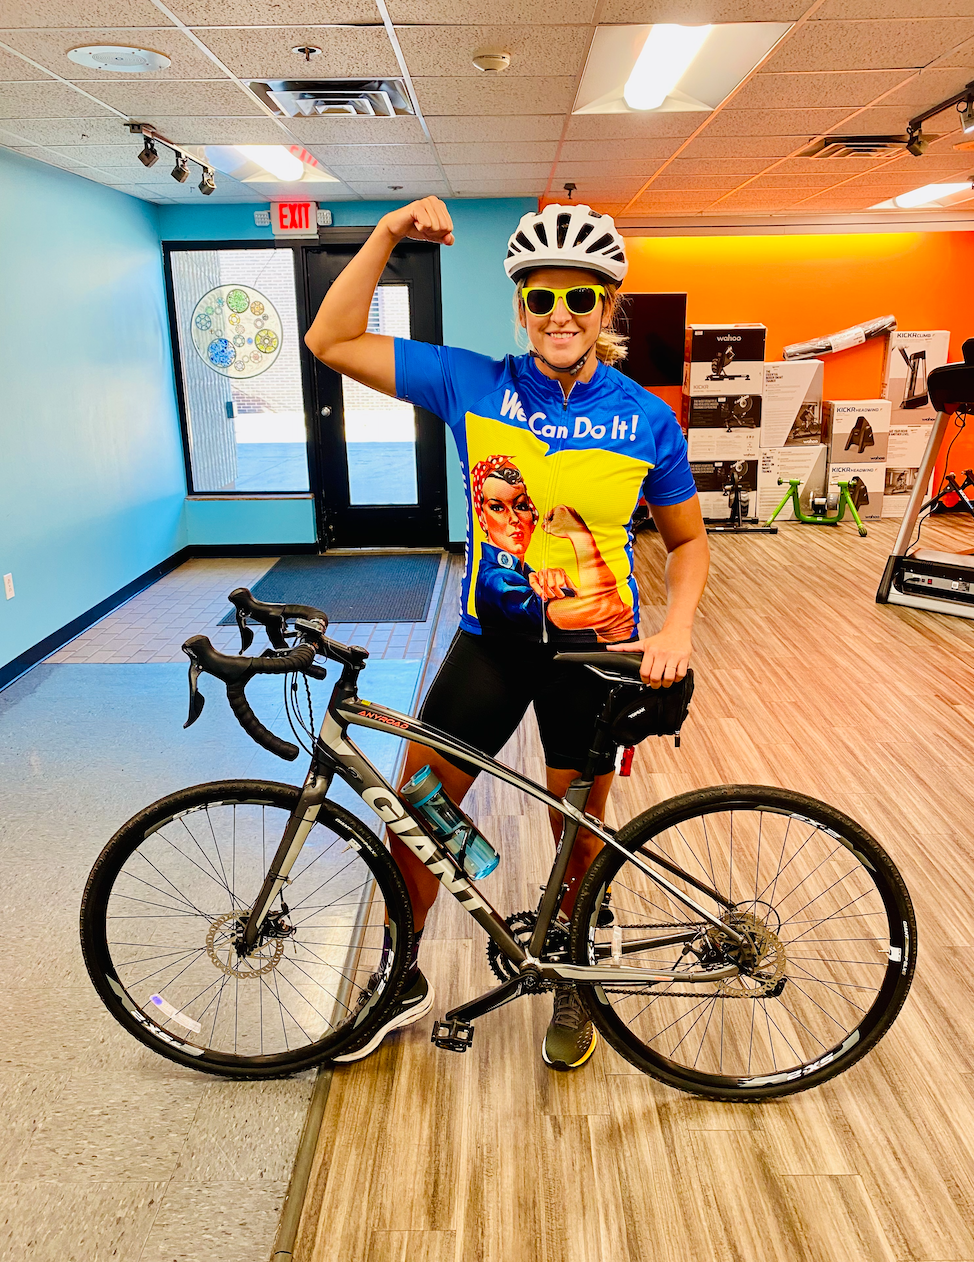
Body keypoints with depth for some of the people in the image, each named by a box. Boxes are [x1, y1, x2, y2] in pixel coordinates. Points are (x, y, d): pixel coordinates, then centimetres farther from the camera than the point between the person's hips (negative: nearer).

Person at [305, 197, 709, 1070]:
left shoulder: (648, 419, -6)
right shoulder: (473, 385, -5)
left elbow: (688, 541, 3)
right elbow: (333, 343, -3)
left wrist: (676, 626, -15)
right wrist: (388, 235, -12)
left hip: (595, 649, 0)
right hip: (492, 637, 1)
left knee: (579, 824, 13)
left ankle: (572, 985, 41)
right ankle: (401, 977, 30)